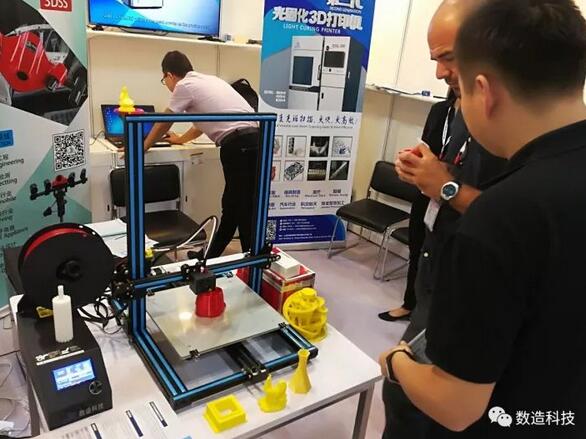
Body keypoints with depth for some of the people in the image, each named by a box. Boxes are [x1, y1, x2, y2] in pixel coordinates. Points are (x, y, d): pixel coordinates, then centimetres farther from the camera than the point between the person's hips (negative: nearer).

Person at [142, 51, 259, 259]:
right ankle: (211, 257, 31)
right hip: (254, 141, 9)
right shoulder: (208, 80, 27)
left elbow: (162, 125, 13)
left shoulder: (185, 86, 2)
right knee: (233, 206, 17)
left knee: (243, 210, -2)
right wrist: (181, 139, 58)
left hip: (239, 146, -9)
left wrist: (141, 148, 30)